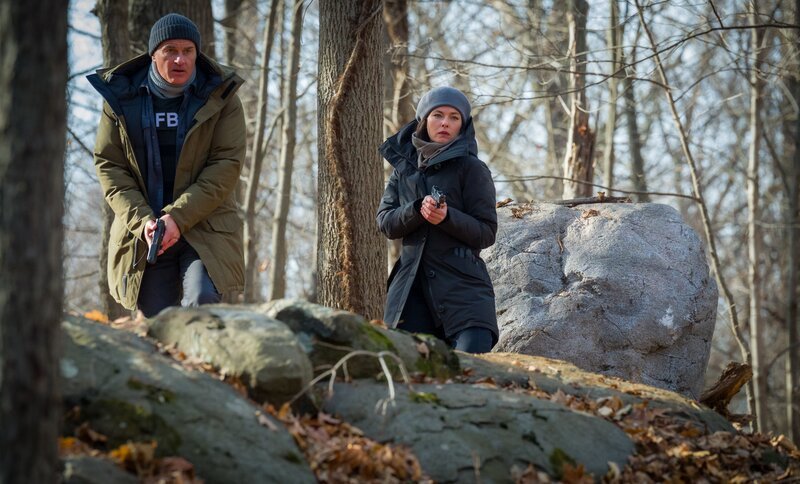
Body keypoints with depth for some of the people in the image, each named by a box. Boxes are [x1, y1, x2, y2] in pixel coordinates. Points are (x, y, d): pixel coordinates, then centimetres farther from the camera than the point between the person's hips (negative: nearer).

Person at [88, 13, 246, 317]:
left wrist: (179, 218, -18)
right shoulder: (121, 97, 3)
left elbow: (227, 165, -9)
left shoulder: (220, 97, -1)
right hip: (142, 232, 2)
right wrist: (142, 220, -13)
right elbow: (108, 166, 2)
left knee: (201, 301, -25)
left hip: (205, 227, -2)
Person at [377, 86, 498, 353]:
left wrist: (447, 217, -19)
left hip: (463, 285, -4)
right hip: (411, 286, 4)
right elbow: (385, 222, 7)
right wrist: (417, 211, -12)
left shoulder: (471, 168, 1)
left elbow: (487, 233, -2)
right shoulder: (404, 167, 14)